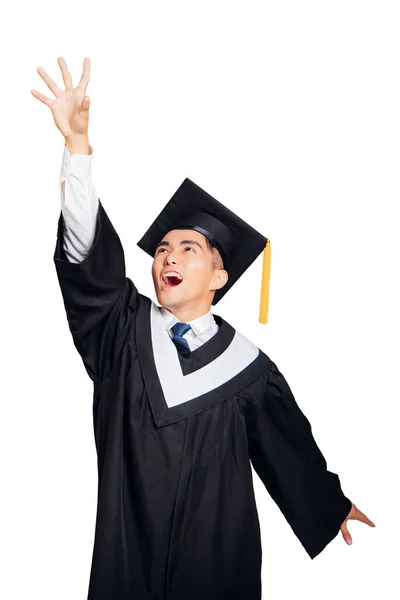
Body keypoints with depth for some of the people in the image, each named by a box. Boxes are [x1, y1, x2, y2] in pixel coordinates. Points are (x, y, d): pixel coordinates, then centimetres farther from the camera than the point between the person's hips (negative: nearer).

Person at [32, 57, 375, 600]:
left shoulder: (246, 365, -8)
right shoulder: (126, 329, -6)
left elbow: (288, 440, 7)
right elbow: (88, 258, -20)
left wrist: (330, 505, 21)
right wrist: (78, 142, -32)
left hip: (217, 553, -1)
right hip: (128, 547, 1)